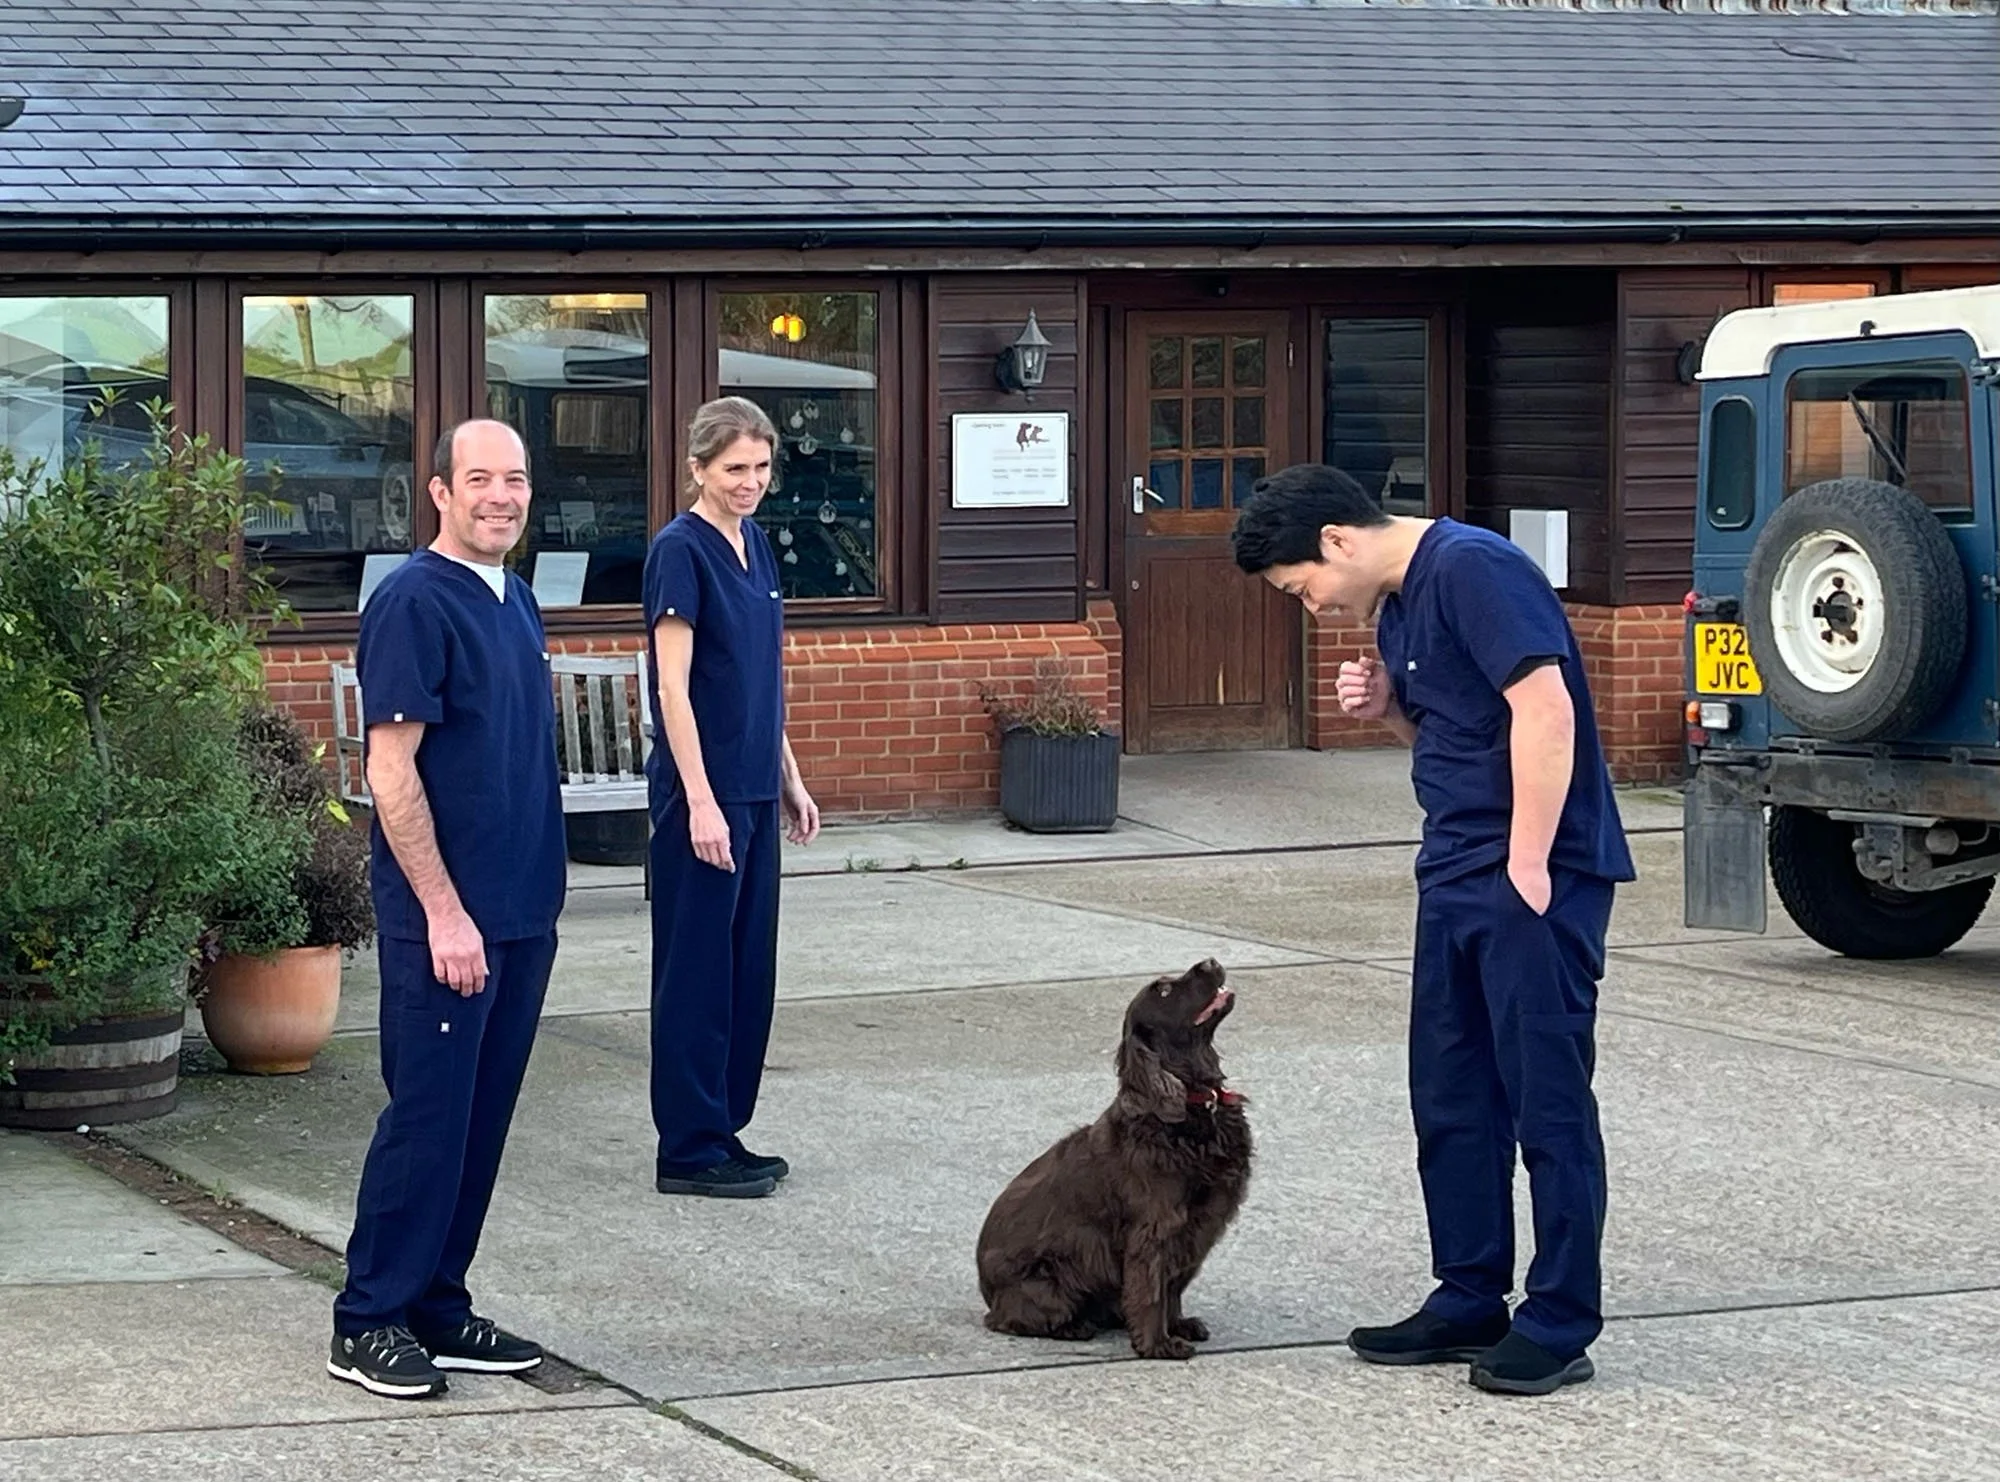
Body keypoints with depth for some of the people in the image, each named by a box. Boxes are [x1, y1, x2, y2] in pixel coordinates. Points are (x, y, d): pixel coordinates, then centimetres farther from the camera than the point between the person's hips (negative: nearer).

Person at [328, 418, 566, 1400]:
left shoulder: (515, 601, 13)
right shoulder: (415, 602, -13)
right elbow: (392, 772, -17)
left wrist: (533, 899, 17)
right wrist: (445, 912, -19)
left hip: (520, 914, 8)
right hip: (446, 918, -8)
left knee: (480, 1123, 11)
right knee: (425, 1120, -4)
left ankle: (438, 1309, 19)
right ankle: (369, 1322, 5)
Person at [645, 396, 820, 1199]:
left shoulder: (755, 548, 12)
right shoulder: (681, 551, -13)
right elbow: (674, 687, -17)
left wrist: (789, 780, 19)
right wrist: (700, 801, -21)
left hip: (754, 791, 8)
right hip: (701, 792, -8)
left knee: (749, 966, 12)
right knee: (697, 970, -2)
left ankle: (725, 1133, 20)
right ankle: (689, 1152, 4)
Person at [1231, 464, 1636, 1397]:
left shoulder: (1472, 570, -15)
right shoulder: (1395, 610, 16)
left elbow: (1544, 709, -22)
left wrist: (1527, 866, -22)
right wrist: (1387, 709, 5)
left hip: (1536, 875, -10)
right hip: (1455, 876, 10)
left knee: (1546, 1095, -4)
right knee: (1450, 1097, 12)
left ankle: (1560, 1322, 2)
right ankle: (1468, 1300, 20)